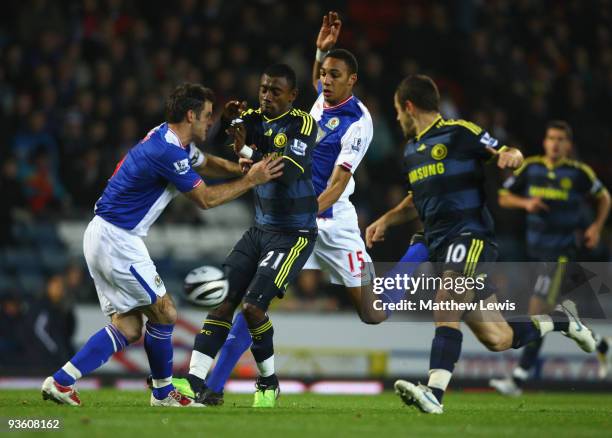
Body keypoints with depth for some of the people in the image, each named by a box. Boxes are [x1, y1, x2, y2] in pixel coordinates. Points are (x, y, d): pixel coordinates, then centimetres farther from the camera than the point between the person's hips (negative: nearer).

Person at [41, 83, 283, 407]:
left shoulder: (176, 142, 10)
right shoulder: (167, 152, -21)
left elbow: (204, 162, 29)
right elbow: (205, 199, -13)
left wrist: (242, 169, 12)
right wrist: (250, 181, -5)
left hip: (101, 235, 10)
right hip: (117, 239, -10)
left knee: (128, 327, 8)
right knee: (163, 314, 0)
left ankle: (60, 382, 2)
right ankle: (163, 393, 16)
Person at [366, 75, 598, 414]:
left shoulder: (459, 133, -3)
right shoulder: (411, 151, 21)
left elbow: (504, 154, -1)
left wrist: (511, 155, -24)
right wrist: (387, 218, 23)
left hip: (470, 236, -8)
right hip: (439, 245, 8)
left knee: (446, 305, -31)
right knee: (497, 339, 5)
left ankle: (434, 392, -40)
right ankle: (558, 320, 27)